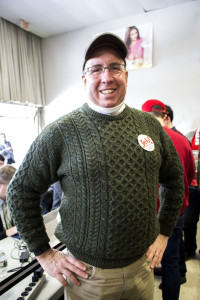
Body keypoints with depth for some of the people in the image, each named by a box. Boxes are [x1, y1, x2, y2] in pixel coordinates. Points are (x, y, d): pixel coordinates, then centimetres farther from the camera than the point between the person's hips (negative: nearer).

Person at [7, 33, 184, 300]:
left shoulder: (150, 125, -3)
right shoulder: (62, 132, -14)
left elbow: (174, 178, 9)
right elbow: (20, 190, -7)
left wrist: (164, 233, 8)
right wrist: (44, 253, -6)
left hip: (142, 266, 3)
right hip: (87, 272, -2)